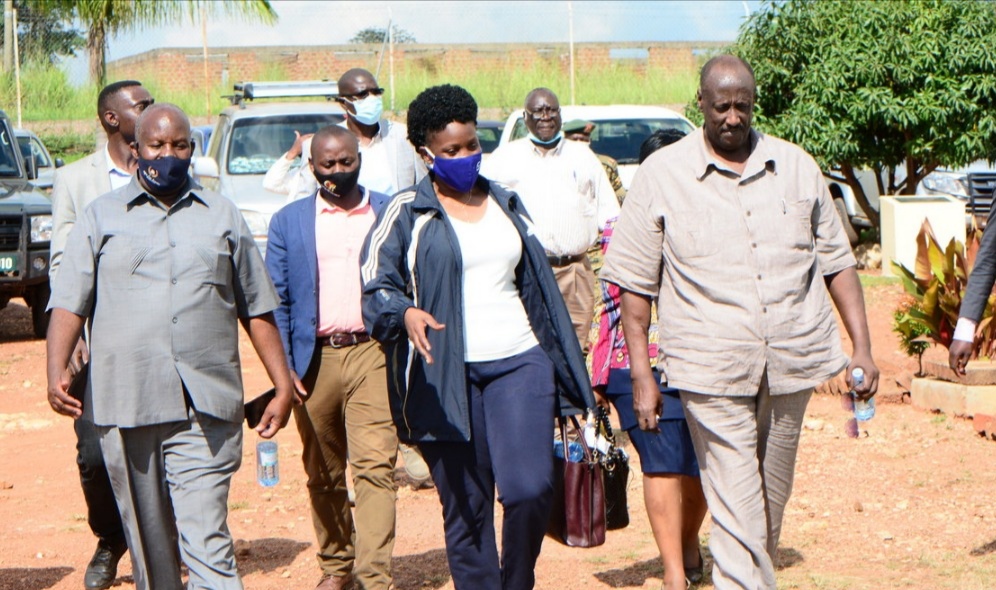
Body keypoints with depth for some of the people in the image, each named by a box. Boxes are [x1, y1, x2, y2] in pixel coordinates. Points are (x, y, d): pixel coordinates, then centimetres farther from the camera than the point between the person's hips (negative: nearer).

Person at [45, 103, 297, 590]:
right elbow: (69, 302, 3)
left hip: (206, 408, 0)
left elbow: (257, 308, 16)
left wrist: (283, 386, 11)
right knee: (148, 544, 8)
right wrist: (56, 371, -13)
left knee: (206, 539, -11)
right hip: (124, 405, 1)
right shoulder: (101, 217, 10)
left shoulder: (222, 216, 15)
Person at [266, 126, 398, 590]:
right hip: (314, 359, 2)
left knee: (374, 465, -12)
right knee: (322, 473, 10)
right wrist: (284, 367, -2)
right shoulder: (289, 222, 8)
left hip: (373, 354, -1)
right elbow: (276, 299, 6)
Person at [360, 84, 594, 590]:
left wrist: (568, 372, 20)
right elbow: (376, 287, -4)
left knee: (530, 489, -12)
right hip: (447, 376, -2)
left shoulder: (507, 204, 17)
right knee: (466, 507, 1)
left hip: (520, 364, 3)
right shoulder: (406, 213, 3)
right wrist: (405, 313, -28)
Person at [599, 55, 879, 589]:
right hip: (713, 375, -4)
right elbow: (634, 283, 2)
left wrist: (861, 347, 7)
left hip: (791, 365, 4)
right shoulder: (661, 175, 0)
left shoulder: (796, 167, 9)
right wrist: (641, 376, -2)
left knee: (772, 502, 16)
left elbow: (836, 263, 14)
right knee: (736, 511, -7)